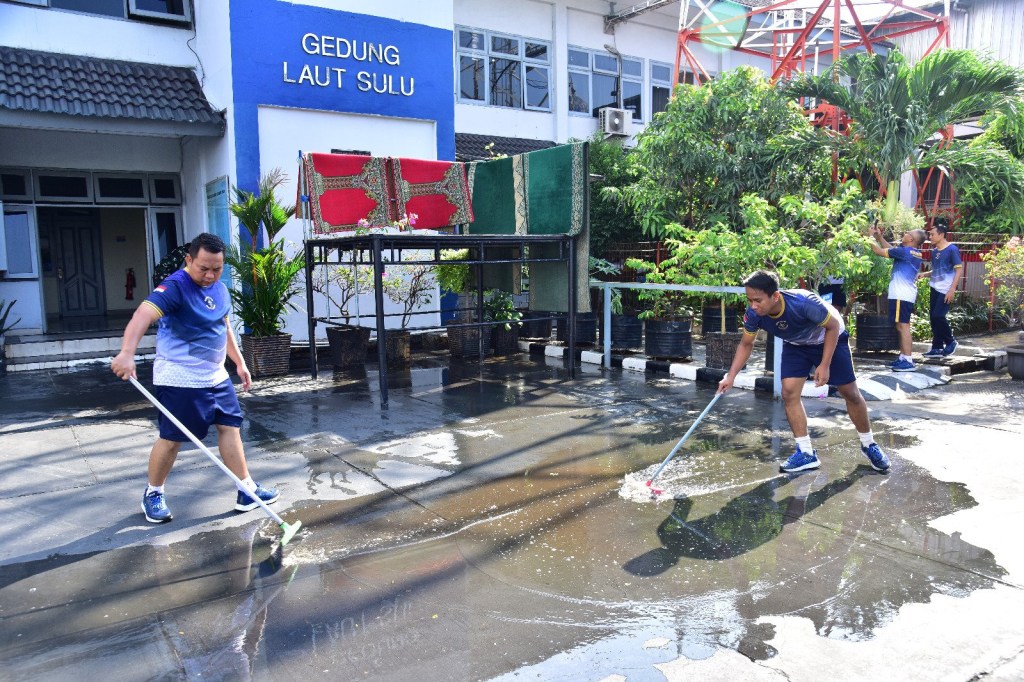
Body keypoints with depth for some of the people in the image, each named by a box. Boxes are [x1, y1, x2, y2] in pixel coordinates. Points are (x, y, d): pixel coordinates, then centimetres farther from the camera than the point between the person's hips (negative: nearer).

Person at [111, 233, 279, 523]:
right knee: (172, 438, 2)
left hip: (216, 376, 8)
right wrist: (127, 352, -51)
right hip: (179, 380, -8)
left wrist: (239, 363, 22)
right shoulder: (175, 287, -18)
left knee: (230, 426, 8)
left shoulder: (220, 289, 8)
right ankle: (153, 494, 24)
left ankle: (247, 490, 17)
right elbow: (143, 315, -35)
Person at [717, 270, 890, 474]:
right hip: (796, 344, 3)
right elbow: (746, 344, -9)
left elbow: (833, 326, -24)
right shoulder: (753, 315, -28)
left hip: (830, 339, -3)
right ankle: (806, 453, -2)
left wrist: (824, 365, -25)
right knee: (788, 392, -13)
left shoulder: (804, 302, -41)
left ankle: (868, 444, 26)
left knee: (850, 393, 4)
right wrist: (731, 376, -18)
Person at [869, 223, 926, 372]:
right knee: (902, 326, 14)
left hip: (901, 295, -10)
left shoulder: (904, 251, -14)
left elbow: (879, 251, -10)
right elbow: (891, 249, 26)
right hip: (906, 294, 10)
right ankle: (903, 357, 19)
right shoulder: (915, 253, 14)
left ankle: (908, 361, -13)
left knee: (902, 326, -11)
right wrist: (879, 236, 22)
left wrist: (871, 236, 3)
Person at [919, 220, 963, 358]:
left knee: (938, 316, -13)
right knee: (933, 318, 5)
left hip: (946, 290, -7)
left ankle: (951, 342, 8)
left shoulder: (952, 249, -8)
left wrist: (952, 289, -18)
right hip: (934, 289, 7)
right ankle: (937, 348, 11)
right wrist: (924, 274, 3)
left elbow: (959, 270, -11)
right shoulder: (934, 251, 12)